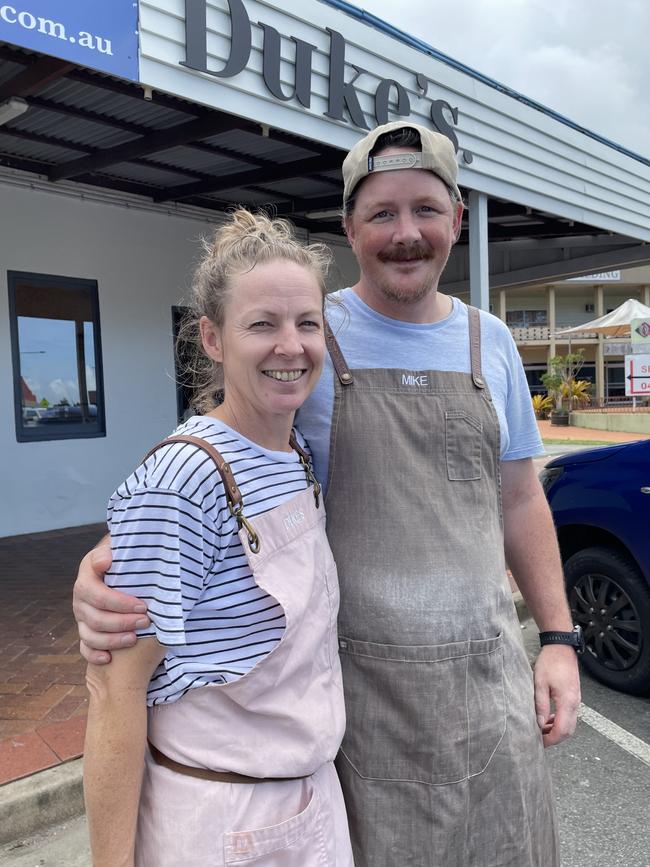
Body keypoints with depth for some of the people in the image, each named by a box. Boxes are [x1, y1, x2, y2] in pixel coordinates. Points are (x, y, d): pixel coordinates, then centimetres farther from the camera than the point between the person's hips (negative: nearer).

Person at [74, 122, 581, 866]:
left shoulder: (491, 342, 5)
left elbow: (518, 501, 11)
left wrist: (558, 636, 7)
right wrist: (102, 566, -26)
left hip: (489, 667, 4)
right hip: (360, 678, -4)